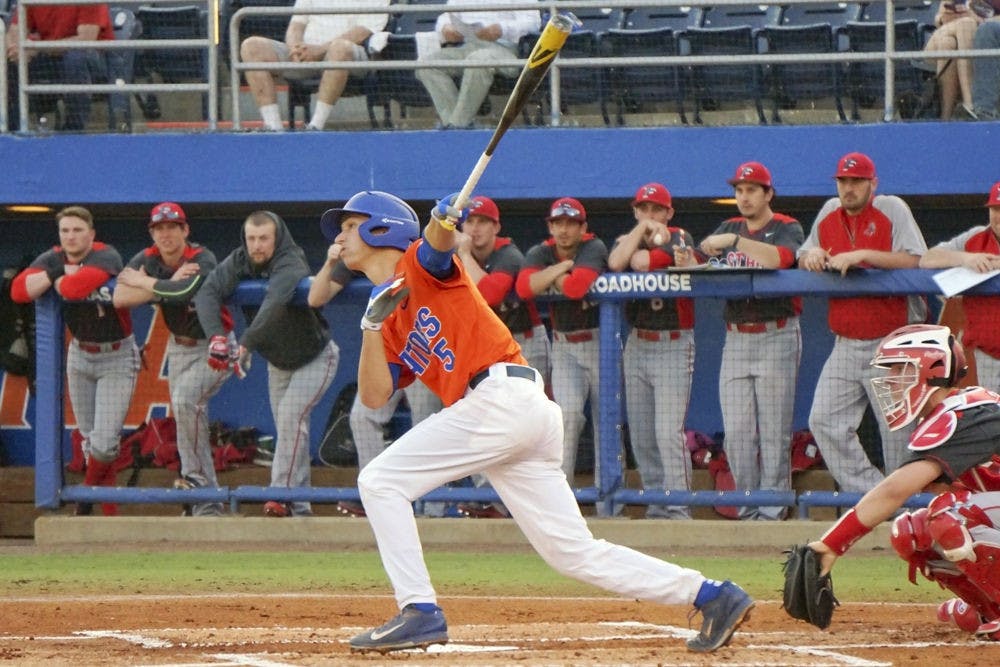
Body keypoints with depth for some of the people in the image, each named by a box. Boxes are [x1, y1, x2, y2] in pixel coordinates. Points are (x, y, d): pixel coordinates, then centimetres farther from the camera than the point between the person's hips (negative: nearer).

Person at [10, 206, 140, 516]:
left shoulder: (106, 257, -22)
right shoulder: (52, 259, -5)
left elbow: (77, 286, -42)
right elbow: (19, 290, -21)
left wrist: (59, 281, -21)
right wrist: (56, 273, -27)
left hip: (117, 357, -6)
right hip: (80, 355, 6)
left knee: (105, 441, -11)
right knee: (89, 438, 9)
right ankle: (109, 513, 20)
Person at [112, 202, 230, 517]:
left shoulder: (203, 261, -22)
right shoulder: (146, 260, -7)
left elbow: (184, 292, -42)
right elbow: (120, 299, -22)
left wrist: (143, 282, -27)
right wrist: (169, 284, -27)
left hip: (214, 347, -7)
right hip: (178, 346, 7)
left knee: (186, 399, -29)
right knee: (186, 418, 7)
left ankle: (195, 476, -18)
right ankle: (207, 500, 15)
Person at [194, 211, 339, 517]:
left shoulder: (290, 265, -32)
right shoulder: (238, 262, -13)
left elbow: (274, 304, -50)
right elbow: (208, 292, -27)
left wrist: (247, 344, -60)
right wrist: (216, 335, -45)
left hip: (315, 358, -7)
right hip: (278, 362, 7)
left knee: (291, 414, -23)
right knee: (285, 427, 6)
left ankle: (282, 492, -23)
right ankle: (299, 506, 11)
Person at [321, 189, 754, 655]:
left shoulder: (418, 265, 6)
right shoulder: (391, 325, 26)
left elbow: (437, 243, -18)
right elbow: (374, 396, 13)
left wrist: (443, 223, -42)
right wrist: (373, 323, 0)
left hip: (501, 394, -9)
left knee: (380, 481, -7)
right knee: (575, 553, 5)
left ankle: (419, 612, -10)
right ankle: (710, 595, 3)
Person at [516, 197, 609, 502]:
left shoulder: (594, 249, -12)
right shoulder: (540, 254, 2)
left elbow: (576, 286, -31)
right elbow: (524, 288, -20)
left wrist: (551, 278, -13)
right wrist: (562, 267, -20)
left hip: (600, 342, -2)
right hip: (564, 348, 2)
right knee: (568, 414, -15)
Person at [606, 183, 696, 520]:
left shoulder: (679, 239, -4)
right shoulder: (626, 241, 10)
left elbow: (643, 262, -20)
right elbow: (616, 263, -13)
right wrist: (642, 229, -12)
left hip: (673, 346, -6)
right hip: (637, 346, 6)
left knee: (668, 433, -13)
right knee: (641, 437, 7)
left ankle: (678, 509, -13)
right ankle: (656, 504, 14)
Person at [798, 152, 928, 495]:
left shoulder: (891, 209, -5)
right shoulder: (829, 213, 11)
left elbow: (914, 261, -16)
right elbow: (802, 260, 20)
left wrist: (863, 255, -23)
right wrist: (811, 255, -4)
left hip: (891, 346, -6)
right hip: (846, 346, 6)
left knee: (898, 430, -3)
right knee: (824, 420, -5)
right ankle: (870, 496, -2)